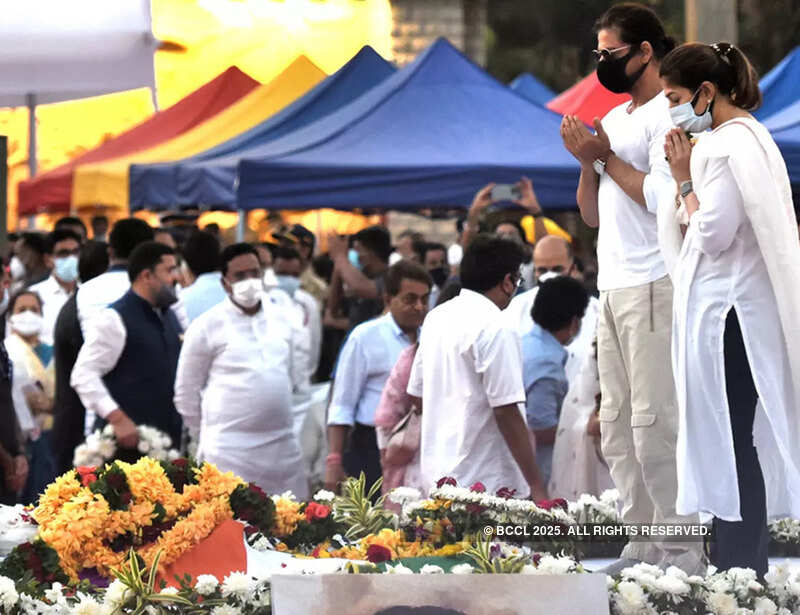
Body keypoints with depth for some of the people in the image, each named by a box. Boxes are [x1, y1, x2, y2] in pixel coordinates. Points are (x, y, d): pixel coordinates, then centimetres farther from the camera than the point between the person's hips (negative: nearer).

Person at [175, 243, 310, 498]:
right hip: (230, 449, -5)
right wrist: (208, 433, 9)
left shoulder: (281, 321, 14)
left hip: (283, 446, 5)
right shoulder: (207, 327, -1)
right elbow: (186, 393, 4)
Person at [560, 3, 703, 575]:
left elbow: (661, 197, -18)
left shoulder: (667, 113, -6)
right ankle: (643, 543, 11)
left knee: (655, 420, -11)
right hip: (614, 287, 9)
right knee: (618, 426, 8)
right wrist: (587, 161, 4)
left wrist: (606, 157, -9)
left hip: (654, 287, -9)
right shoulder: (613, 120, 20)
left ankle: (682, 550, -9)